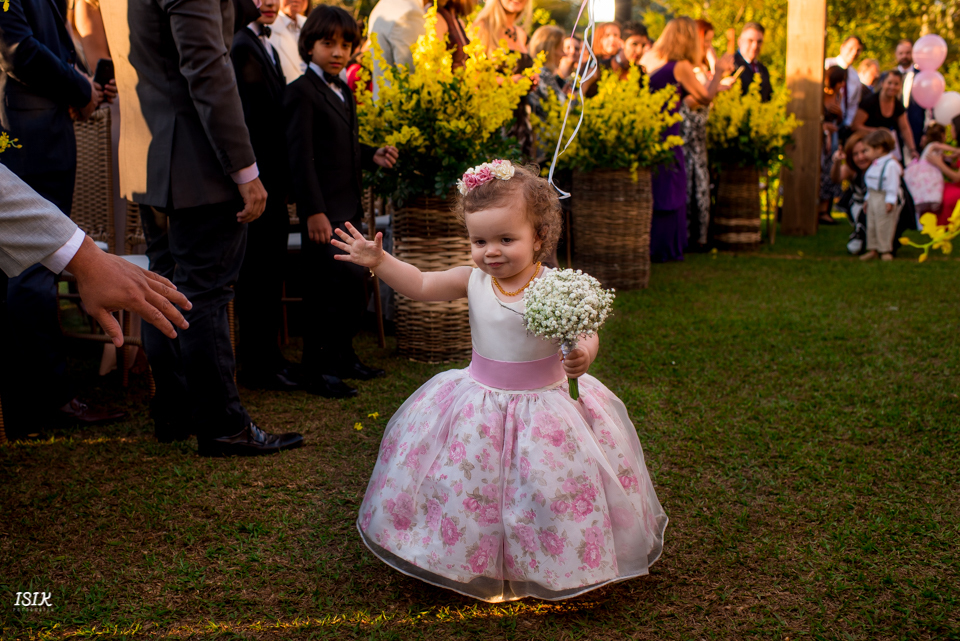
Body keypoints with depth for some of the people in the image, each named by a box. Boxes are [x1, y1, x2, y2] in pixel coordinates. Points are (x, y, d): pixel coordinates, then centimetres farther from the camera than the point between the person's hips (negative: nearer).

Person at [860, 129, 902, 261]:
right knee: (871, 225, 10)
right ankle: (873, 249, 17)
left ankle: (885, 250, 4)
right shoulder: (875, 164, 13)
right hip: (873, 198, 9)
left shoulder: (891, 165, -15)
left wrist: (890, 201, -22)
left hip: (884, 199, -9)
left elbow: (893, 185, -18)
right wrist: (867, 199, 21)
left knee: (883, 226, -5)